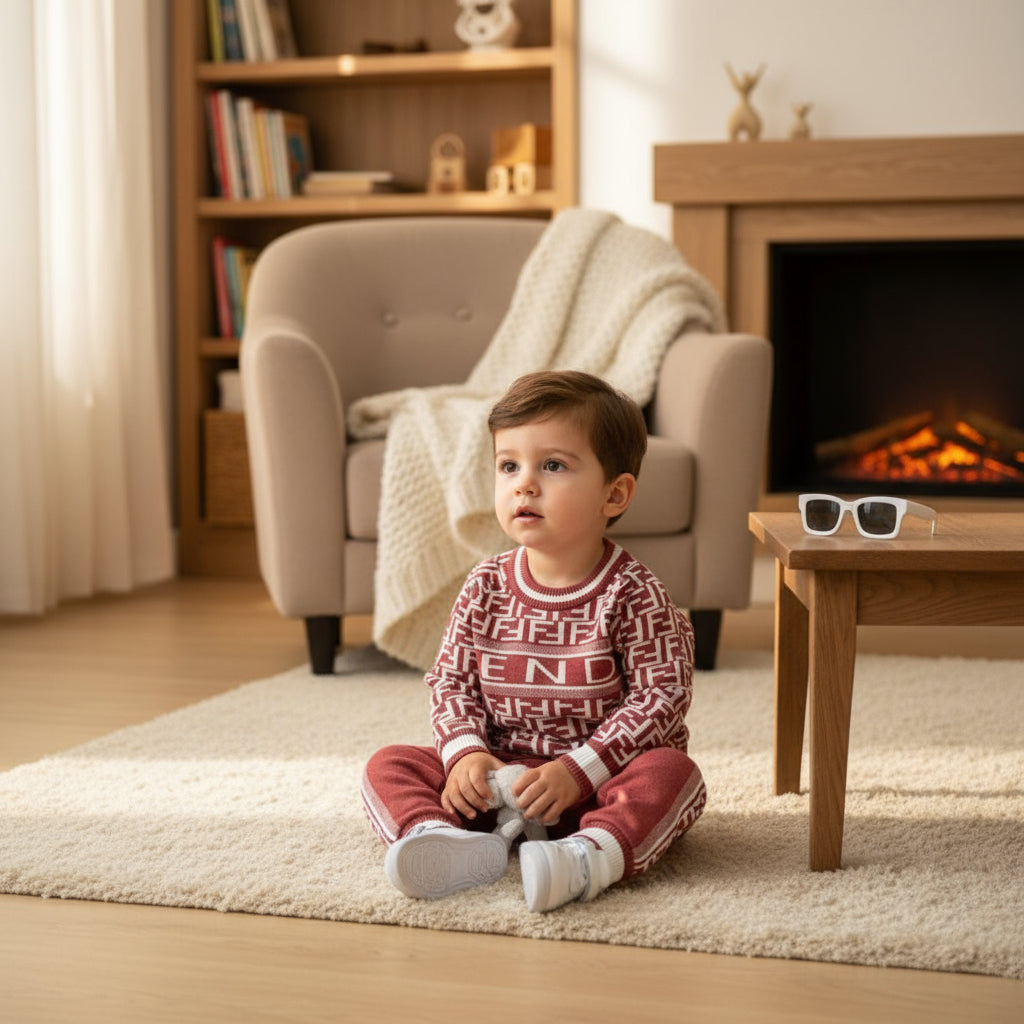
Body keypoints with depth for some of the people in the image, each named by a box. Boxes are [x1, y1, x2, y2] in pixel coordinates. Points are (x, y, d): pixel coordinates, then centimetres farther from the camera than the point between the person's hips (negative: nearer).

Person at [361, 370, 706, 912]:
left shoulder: (633, 594, -9)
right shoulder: (486, 587, 3)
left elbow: (661, 696, -15)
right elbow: (451, 680, 5)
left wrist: (577, 770, -25)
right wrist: (466, 751, -15)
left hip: (598, 781, -3)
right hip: (494, 779, 4)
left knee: (670, 770, -31)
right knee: (388, 765, -12)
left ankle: (588, 858, -53)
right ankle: (446, 844, -41)